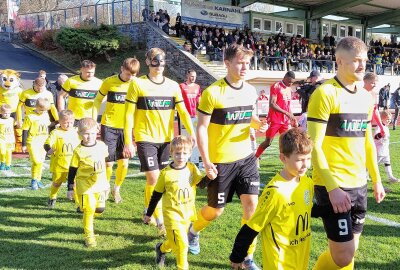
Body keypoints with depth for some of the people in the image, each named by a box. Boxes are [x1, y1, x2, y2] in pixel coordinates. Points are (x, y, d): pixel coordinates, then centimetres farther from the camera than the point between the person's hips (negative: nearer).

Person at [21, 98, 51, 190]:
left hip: (43, 142, 6)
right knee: (36, 161, -15)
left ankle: (38, 180, 22)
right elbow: (25, 131, -9)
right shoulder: (30, 117, -13)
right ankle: (34, 180, 2)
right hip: (33, 142, -6)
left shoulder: (46, 115, 5)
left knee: (40, 162, 10)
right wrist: (24, 145, -7)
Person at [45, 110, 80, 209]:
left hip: (72, 165, 2)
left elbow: (78, 145, 22)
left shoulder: (75, 133, 5)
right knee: (57, 183, 15)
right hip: (59, 164, -2)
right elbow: (47, 144, -22)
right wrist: (49, 149, -41)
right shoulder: (56, 133, -11)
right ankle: (52, 198, 41)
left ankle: (79, 202, 0)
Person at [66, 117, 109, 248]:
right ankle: (89, 236, 10)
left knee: (100, 208, 6)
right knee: (89, 210, -4)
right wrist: (70, 188, -4)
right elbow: (72, 170, -5)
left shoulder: (101, 146, 0)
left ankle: (88, 219, 37)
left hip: (100, 184, 4)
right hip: (85, 186, -4)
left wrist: (105, 182, 24)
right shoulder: (79, 151, -12)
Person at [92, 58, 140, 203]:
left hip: (126, 128, 2)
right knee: (108, 162, 0)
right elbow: (98, 100, 6)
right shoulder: (109, 82, -5)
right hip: (109, 127, -2)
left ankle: (117, 189, 27)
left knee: (124, 163, 4)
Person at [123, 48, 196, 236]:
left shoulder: (173, 86, 6)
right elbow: (129, 114, -4)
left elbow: (182, 111, 3)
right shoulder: (138, 84, -4)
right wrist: (128, 142, -8)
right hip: (145, 139, -4)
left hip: (166, 139, 4)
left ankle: (148, 210, 34)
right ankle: (160, 221, 0)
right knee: (153, 178, -10)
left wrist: (191, 132, -12)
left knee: (160, 178, 12)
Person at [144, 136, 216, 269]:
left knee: (176, 242, 20)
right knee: (182, 243, -12)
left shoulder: (192, 168, -2)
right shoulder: (166, 173, -12)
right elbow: (156, 195, -3)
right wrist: (148, 214, 3)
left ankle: (162, 248, 50)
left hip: (187, 213, 5)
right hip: (172, 214, -4)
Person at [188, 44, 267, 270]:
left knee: (252, 203, -4)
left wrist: (258, 124, -5)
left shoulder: (251, 91, 3)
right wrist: (206, 162, -17)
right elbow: (202, 128, -11)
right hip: (221, 161, -4)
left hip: (246, 158, 5)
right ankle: (194, 231, 42)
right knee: (216, 209, 9)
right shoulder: (213, 93, -15)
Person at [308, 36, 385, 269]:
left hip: (359, 185, 7)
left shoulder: (365, 97, 10)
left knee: (351, 248, 14)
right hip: (333, 186, -7)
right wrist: (333, 187, -22)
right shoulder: (325, 94, -13)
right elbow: (314, 145, -17)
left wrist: (376, 180, 18)